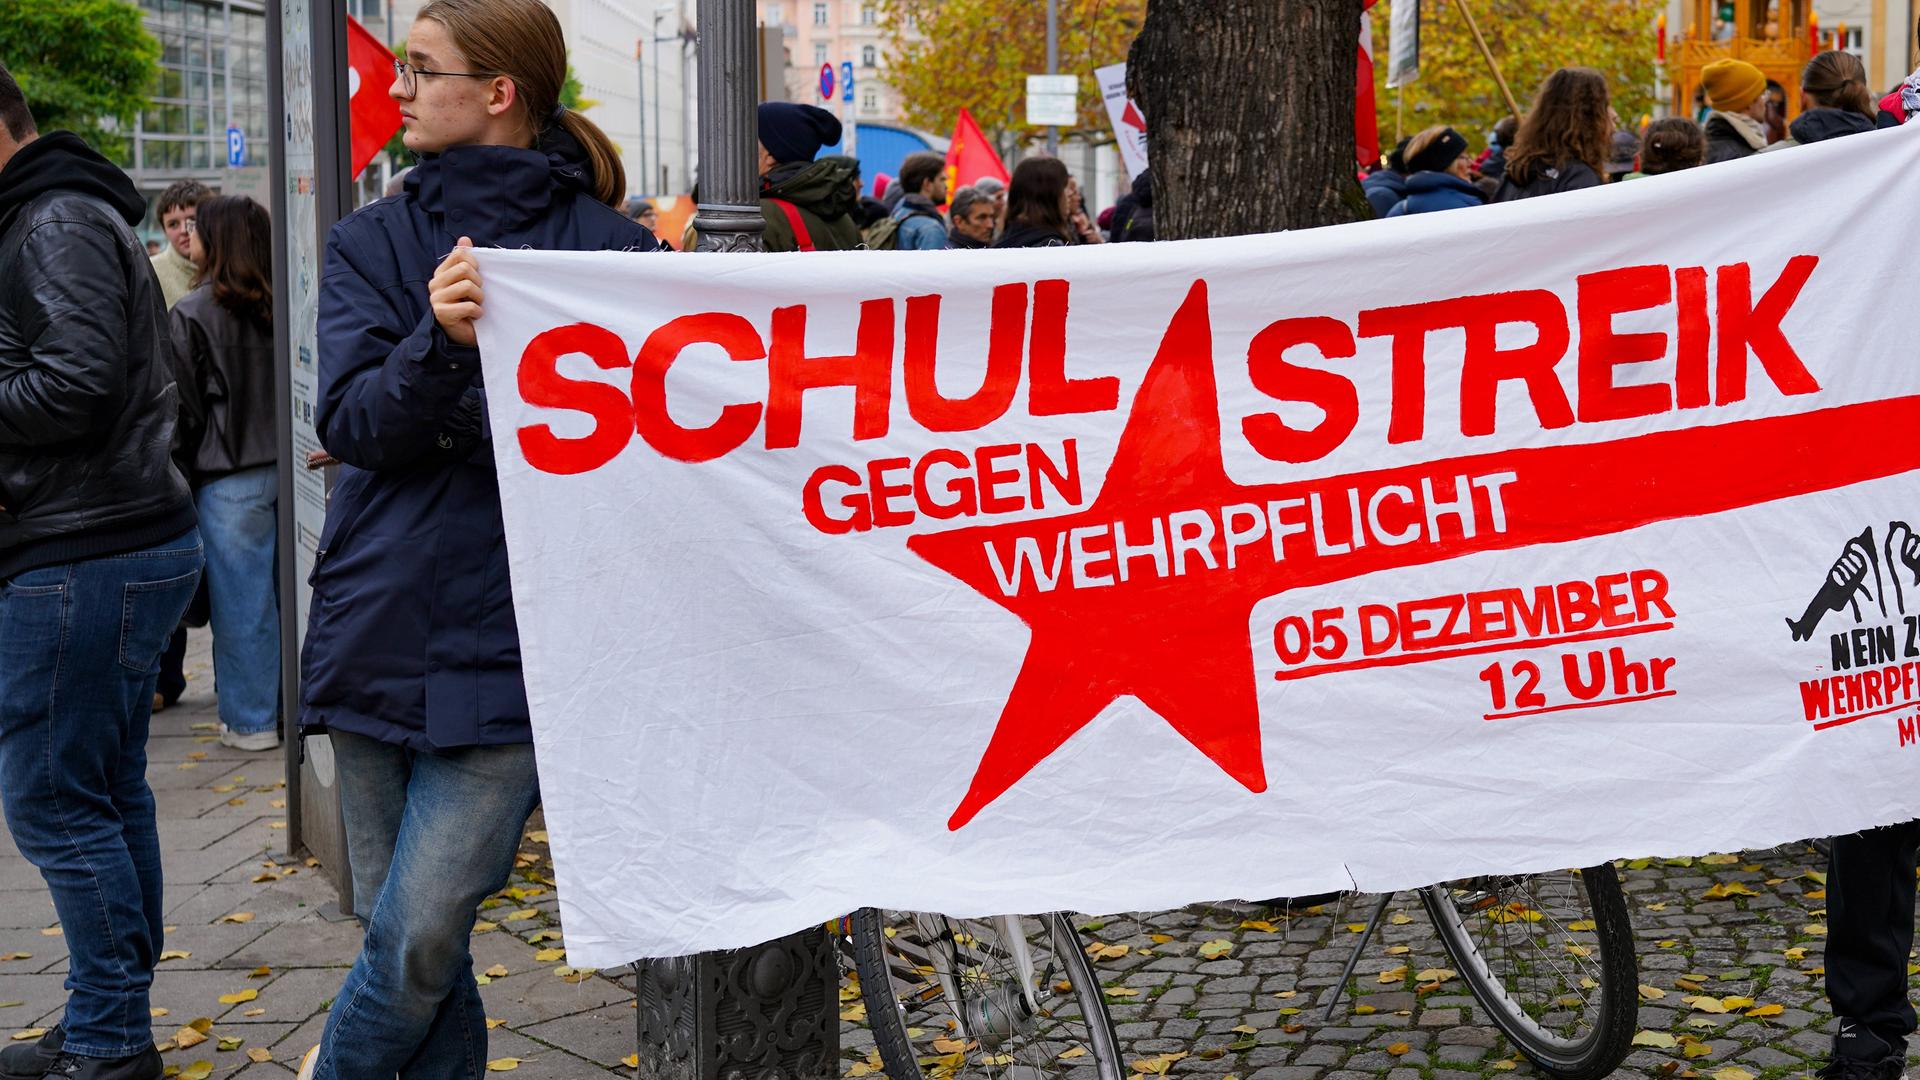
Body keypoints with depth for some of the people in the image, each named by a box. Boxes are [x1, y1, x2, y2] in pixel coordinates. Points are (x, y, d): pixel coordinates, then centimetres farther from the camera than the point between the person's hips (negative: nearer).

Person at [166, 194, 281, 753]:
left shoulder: (191, 313, -9)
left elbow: (184, 407, -6)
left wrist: (181, 475, 4)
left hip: (230, 480, -5)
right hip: (288, 467, 5)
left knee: (241, 601, 3)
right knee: (287, 593, 12)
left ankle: (251, 720, 9)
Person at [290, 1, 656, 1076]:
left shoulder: (611, 246, 1)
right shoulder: (375, 241, 10)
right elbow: (351, 422, -6)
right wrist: (440, 342, -22)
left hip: (511, 648, -3)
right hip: (379, 630, 3)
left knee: (420, 938, -5)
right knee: (408, 934, 10)